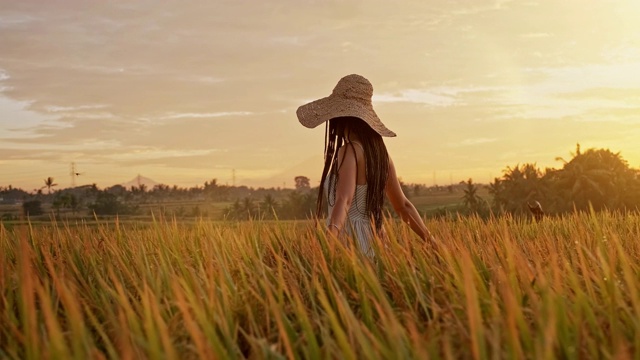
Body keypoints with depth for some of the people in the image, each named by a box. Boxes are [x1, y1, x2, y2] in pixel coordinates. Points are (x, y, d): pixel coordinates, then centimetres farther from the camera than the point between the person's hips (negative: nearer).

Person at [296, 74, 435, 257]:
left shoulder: (349, 152, -15)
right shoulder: (379, 151, 9)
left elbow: (344, 201, -30)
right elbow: (403, 205, 12)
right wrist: (432, 242, 17)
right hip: (373, 244, 8)